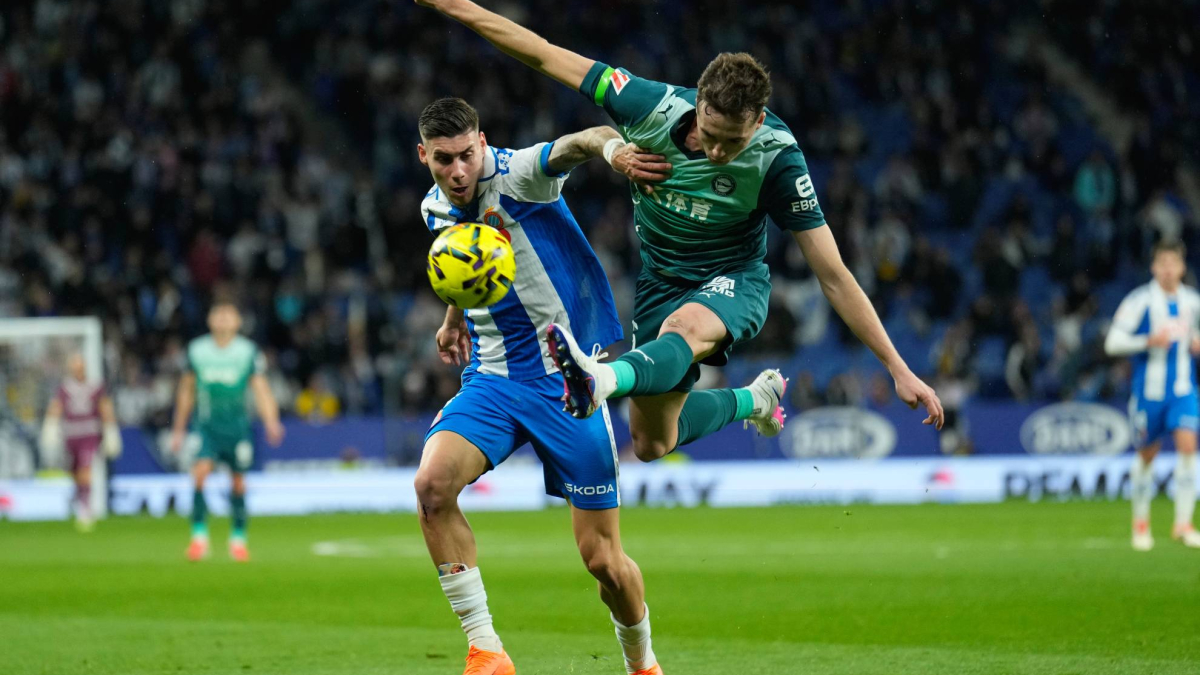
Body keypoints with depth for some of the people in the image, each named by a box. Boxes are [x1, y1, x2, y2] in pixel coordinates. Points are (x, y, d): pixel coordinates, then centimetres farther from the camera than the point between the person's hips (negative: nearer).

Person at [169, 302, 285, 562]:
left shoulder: (248, 352, -1)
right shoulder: (197, 350, 4)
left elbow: (261, 390, -3)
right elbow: (187, 391, 15)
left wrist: (271, 422, -19)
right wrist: (179, 429, 17)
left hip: (237, 425, 0)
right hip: (207, 424, 0)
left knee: (239, 482, 5)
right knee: (200, 473, -19)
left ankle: (238, 538, 22)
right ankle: (199, 535, -13)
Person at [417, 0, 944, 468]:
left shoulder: (777, 161, -26)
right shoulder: (654, 107, -22)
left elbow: (834, 277, -21)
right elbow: (547, 58, -12)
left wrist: (899, 370, -24)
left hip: (732, 283, -5)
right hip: (659, 282, 5)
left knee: (684, 327, -42)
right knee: (653, 445, 10)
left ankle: (603, 380, -73)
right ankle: (752, 400, 39)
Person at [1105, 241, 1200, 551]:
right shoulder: (1140, 301, -9)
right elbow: (1113, 342, -9)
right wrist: (1148, 342, -22)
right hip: (1148, 389, -2)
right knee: (1146, 455, 7)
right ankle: (1141, 522, 26)